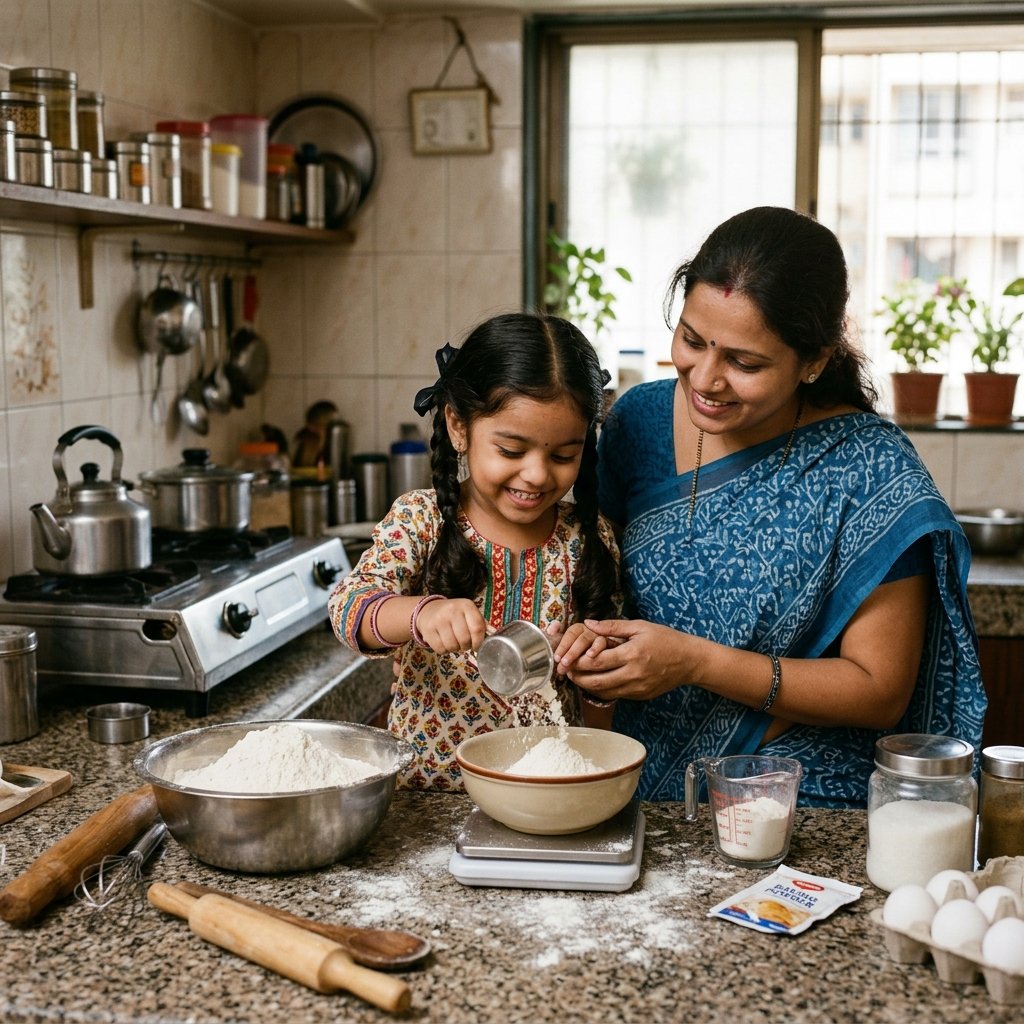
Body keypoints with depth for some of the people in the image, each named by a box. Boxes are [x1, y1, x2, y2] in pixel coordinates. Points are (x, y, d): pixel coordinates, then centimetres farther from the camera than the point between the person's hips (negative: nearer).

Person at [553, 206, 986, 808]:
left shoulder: (873, 472, -12)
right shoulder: (639, 420, 0)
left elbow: (880, 692, -10)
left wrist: (696, 663, -18)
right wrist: (595, 640, -10)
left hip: (807, 808, -5)